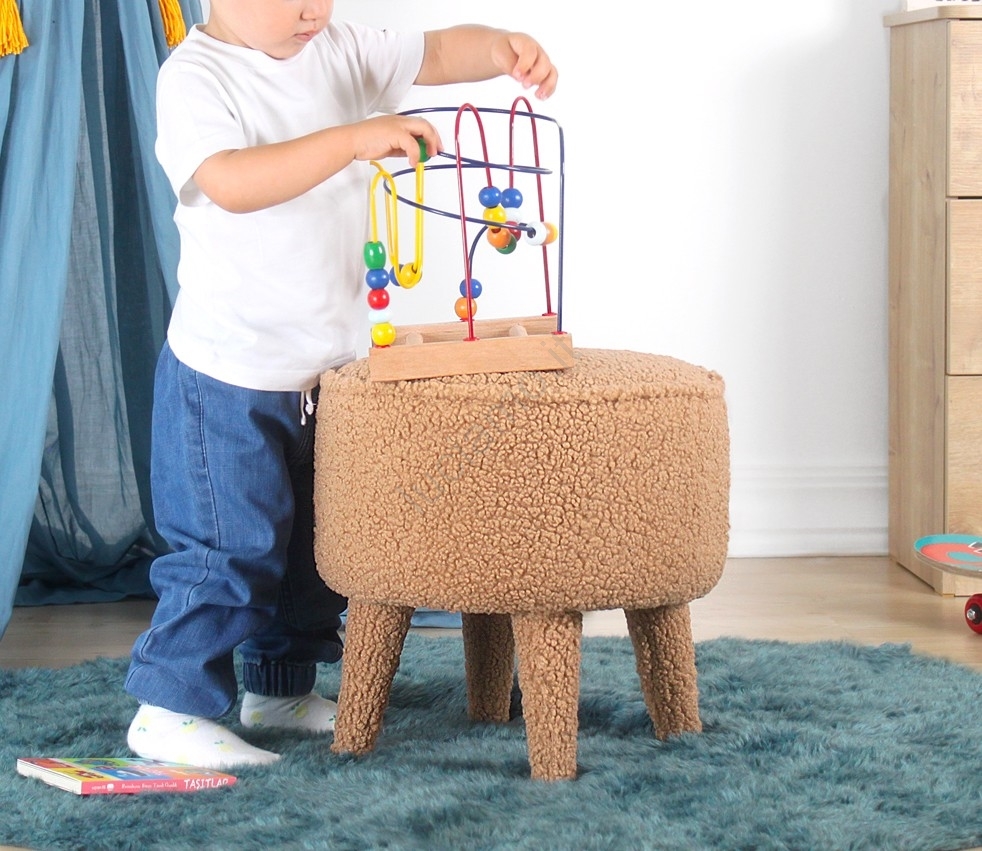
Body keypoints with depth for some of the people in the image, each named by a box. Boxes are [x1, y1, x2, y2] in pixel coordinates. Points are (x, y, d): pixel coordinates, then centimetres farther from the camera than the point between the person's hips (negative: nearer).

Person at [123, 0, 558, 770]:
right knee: (231, 546, -6)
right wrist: (354, 139, -40)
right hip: (228, 376, -7)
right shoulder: (194, 76, -17)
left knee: (318, 541, 17)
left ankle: (281, 689, 34)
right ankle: (168, 711, 8)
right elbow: (231, 184, -33)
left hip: (327, 365, 8)